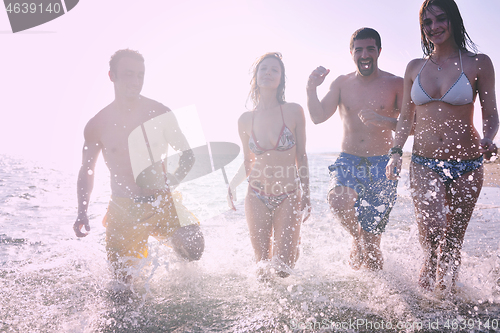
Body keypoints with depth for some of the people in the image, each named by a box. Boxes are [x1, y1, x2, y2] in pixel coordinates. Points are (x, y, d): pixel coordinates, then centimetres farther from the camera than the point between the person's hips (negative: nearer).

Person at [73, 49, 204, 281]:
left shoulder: (159, 113, -2)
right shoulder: (97, 125, -1)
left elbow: (188, 155, 4)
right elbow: (87, 171, 13)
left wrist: (174, 178, -18)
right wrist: (82, 214, 1)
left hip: (161, 203, 0)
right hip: (123, 210, 1)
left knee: (193, 246, -24)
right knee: (125, 281, 0)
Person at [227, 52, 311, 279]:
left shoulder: (294, 112, -6)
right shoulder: (245, 120, -1)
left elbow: (301, 157, 0)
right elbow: (248, 163, 10)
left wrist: (306, 196, 0)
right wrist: (233, 184, -2)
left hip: (288, 198, -1)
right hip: (257, 198, 2)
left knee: (283, 267, -1)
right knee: (263, 266, 6)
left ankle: (290, 242, 33)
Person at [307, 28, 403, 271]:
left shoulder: (395, 84, -1)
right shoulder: (342, 83, 6)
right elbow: (318, 117, -2)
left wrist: (381, 120, -23)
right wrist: (311, 89, -17)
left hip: (382, 166, -1)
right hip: (348, 161, 2)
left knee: (371, 242, 1)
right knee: (337, 199, -32)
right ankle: (357, 238, 1)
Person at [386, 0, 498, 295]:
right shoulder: (415, 68, 7)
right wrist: (396, 152, 4)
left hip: (466, 166, -1)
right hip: (424, 163, 1)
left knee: (453, 239, 7)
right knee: (432, 230, -17)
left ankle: (447, 292, 30)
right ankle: (428, 270, 15)